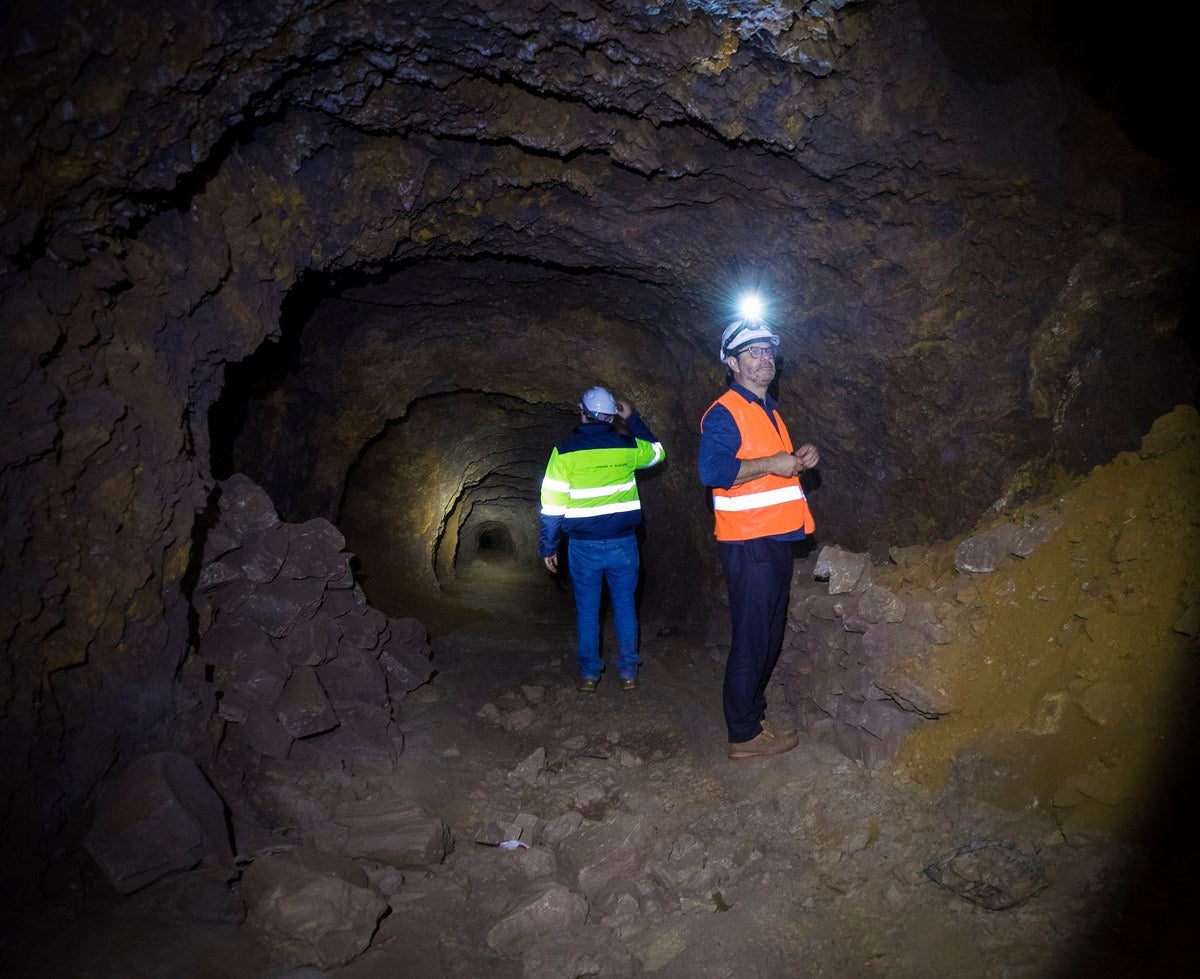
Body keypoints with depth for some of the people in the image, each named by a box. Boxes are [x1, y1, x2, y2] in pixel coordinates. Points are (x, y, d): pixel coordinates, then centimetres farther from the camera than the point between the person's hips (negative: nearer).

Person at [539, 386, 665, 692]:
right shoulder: (628, 446, -2)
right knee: (624, 607, 11)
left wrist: (548, 547, 1)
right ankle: (628, 672, 16)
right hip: (623, 543, 2)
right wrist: (632, 417, 25)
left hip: (584, 545, -1)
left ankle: (589, 675, 16)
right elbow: (658, 451, 22)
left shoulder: (565, 451, -7)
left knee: (587, 610, 10)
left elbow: (552, 505, -8)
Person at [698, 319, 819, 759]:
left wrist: (800, 458, 8)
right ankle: (744, 734, 7)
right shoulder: (724, 412, -11)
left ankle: (754, 717, 29)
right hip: (748, 542, -10)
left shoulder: (768, 410, 19)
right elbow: (711, 469, -25)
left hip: (776, 540, 10)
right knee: (751, 639, -4)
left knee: (769, 637, 16)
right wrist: (772, 464, -22)